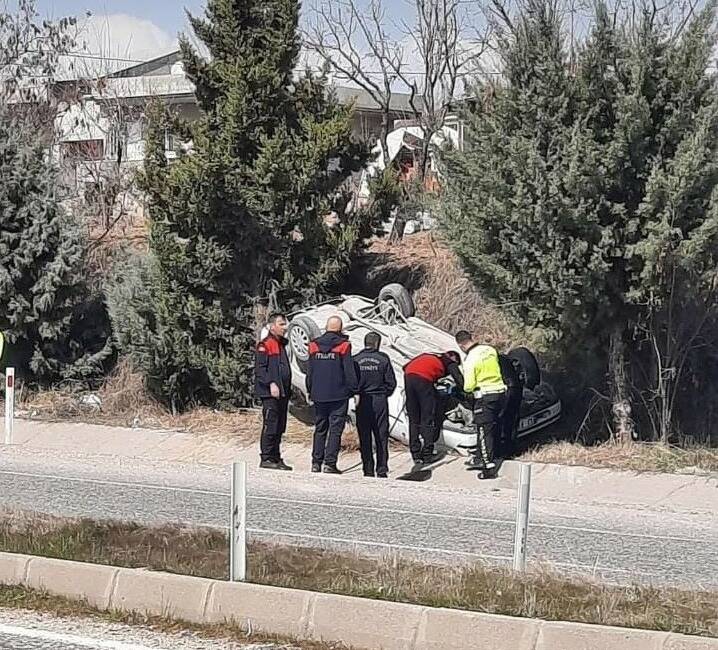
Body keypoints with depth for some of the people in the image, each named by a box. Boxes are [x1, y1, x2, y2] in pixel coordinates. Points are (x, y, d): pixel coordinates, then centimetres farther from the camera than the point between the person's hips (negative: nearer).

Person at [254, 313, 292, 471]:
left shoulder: (281, 344, 21)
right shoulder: (264, 345, -7)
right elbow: (259, 369, -15)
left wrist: (287, 390, 21)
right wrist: (271, 384, -23)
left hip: (283, 393, 9)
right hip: (270, 393, -9)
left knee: (279, 427, 10)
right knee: (270, 426, -9)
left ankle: (276, 458, 15)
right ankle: (266, 459, -7)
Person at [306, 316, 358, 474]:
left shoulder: (314, 345, 5)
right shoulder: (343, 345, -8)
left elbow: (309, 371, 11)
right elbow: (349, 371, -7)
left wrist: (310, 391, 20)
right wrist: (354, 390, 1)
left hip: (319, 395, 4)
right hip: (338, 395, -4)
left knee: (320, 429, 12)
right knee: (335, 429, -1)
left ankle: (316, 462, 10)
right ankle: (330, 464, -6)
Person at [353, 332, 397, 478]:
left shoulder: (356, 360, -2)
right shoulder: (383, 359, -4)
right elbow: (391, 382, -1)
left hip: (362, 401, 1)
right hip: (380, 400, -1)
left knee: (364, 437, 6)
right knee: (381, 436, 6)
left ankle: (368, 470, 5)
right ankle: (382, 469, 3)